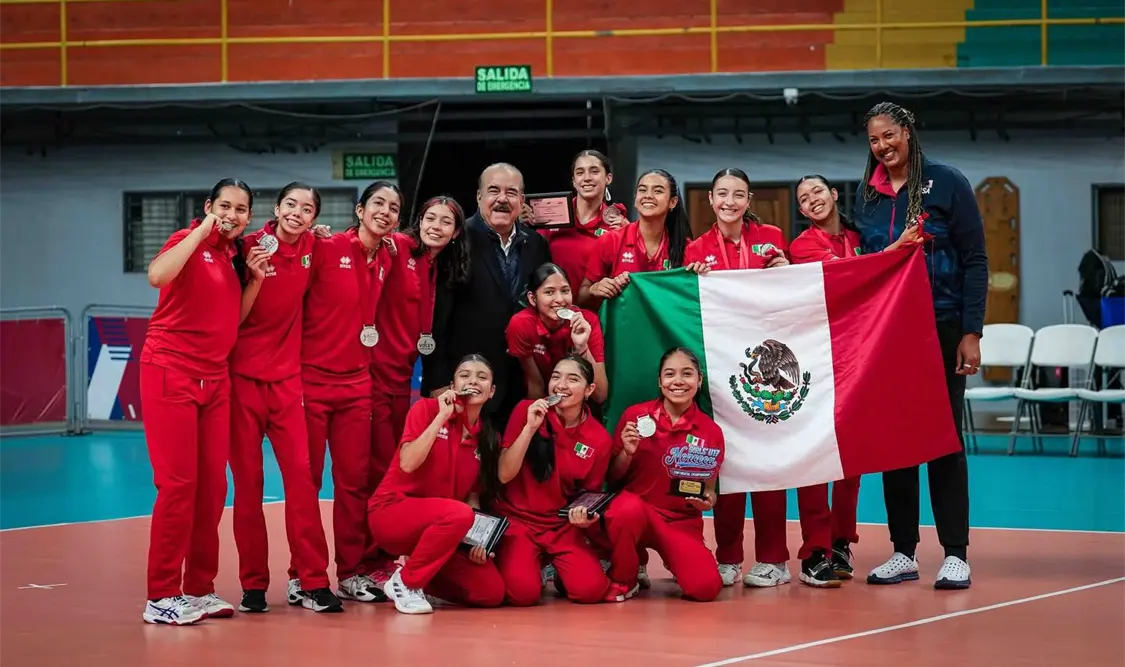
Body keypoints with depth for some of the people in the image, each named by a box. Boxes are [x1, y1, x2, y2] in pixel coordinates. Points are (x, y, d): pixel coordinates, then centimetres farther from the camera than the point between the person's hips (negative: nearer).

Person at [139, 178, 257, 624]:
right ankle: (161, 597, -5)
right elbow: (157, 275, -28)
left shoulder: (235, 254, 14)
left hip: (216, 378, 7)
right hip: (172, 371, -7)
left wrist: (255, 277, 3)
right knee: (178, 483, -10)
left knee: (213, 486, 4)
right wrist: (202, 231, -21)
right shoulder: (189, 241, -6)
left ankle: (199, 589, 12)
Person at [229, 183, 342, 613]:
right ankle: (253, 584, 8)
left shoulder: (310, 249, 5)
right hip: (244, 375, -3)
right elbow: (235, 316, -9)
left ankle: (313, 581, -3)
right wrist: (257, 275, -23)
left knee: (301, 474, -5)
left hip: (287, 376, 3)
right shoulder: (252, 247, -8)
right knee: (248, 480, 1)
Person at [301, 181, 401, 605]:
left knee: (355, 481, 6)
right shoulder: (326, 250, -10)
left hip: (356, 383, 5)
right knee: (306, 479, 2)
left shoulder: (387, 260, 7)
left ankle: (350, 574, 14)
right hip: (311, 377, -5)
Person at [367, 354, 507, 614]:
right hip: (393, 511, -6)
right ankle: (405, 582, -15)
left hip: (447, 527, 6)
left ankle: (425, 575, 14)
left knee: (492, 592, -12)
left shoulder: (488, 439, 7)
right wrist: (441, 416, -20)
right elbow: (408, 464, -21)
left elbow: (473, 496, 10)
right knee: (458, 514, -36)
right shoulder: (427, 409, -7)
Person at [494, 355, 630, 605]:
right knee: (523, 592, -26)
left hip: (563, 526, 2)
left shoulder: (599, 439, -5)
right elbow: (504, 475, -13)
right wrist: (530, 427, -22)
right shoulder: (526, 411, -8)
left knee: (589, 589, -22)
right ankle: (535, 564, 11)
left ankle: (556, 568, 13)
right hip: (517, 519, -2)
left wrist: (585, 516, -16)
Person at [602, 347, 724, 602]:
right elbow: (612, 479, 2)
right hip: (634, 507, -1)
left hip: (682, 520, 1)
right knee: (628, 509, -39)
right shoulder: (635, 415, -5)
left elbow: (709, 488, 9)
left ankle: (674, 561, 15)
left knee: (705, 587, -22)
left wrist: (707, 500, -14)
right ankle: (622, 579, -9)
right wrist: (627, 453, -17)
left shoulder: (711, 431, -3)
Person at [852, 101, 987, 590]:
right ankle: (903, 551, 12)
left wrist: (971, 332, -10)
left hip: (941, 326, -4)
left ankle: (956, 554, 3)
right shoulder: (868, 194, 8)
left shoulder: (946, 183, -4)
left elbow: (974, 261, -6)